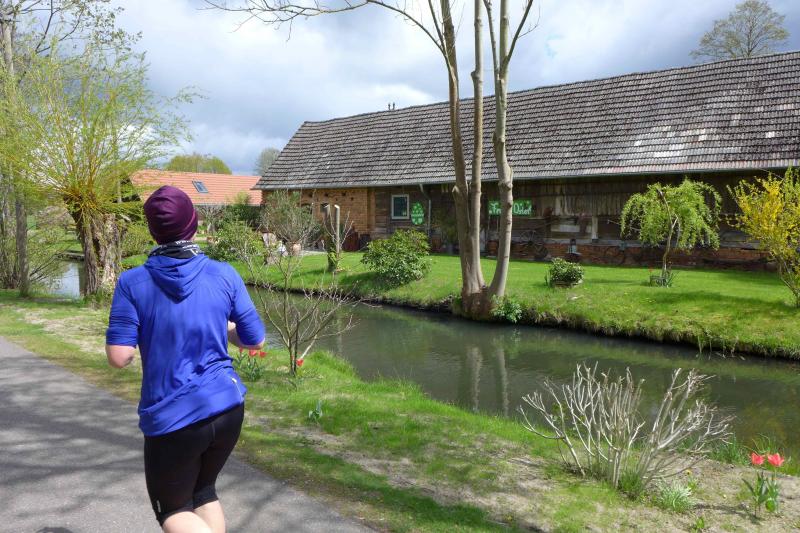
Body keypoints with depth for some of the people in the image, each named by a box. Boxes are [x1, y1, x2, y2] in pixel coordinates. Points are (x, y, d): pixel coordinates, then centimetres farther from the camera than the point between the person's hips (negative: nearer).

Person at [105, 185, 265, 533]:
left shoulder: (133, 283, -9)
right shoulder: (224, 275, -4)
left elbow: (118, 357, -10)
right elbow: (255, 340, 2)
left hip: (173, 418, -3)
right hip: (228, 407, 3)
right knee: (203, 491, 28)